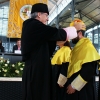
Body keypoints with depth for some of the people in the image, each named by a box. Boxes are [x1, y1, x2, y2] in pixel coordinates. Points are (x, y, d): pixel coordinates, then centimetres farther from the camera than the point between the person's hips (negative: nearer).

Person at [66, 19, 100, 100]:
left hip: (82, 89, -9)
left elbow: (89, 70, -22)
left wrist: (74, 85, -20)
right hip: (74, 86, 9)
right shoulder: (77, 47, 16)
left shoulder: (87, 46, -12)